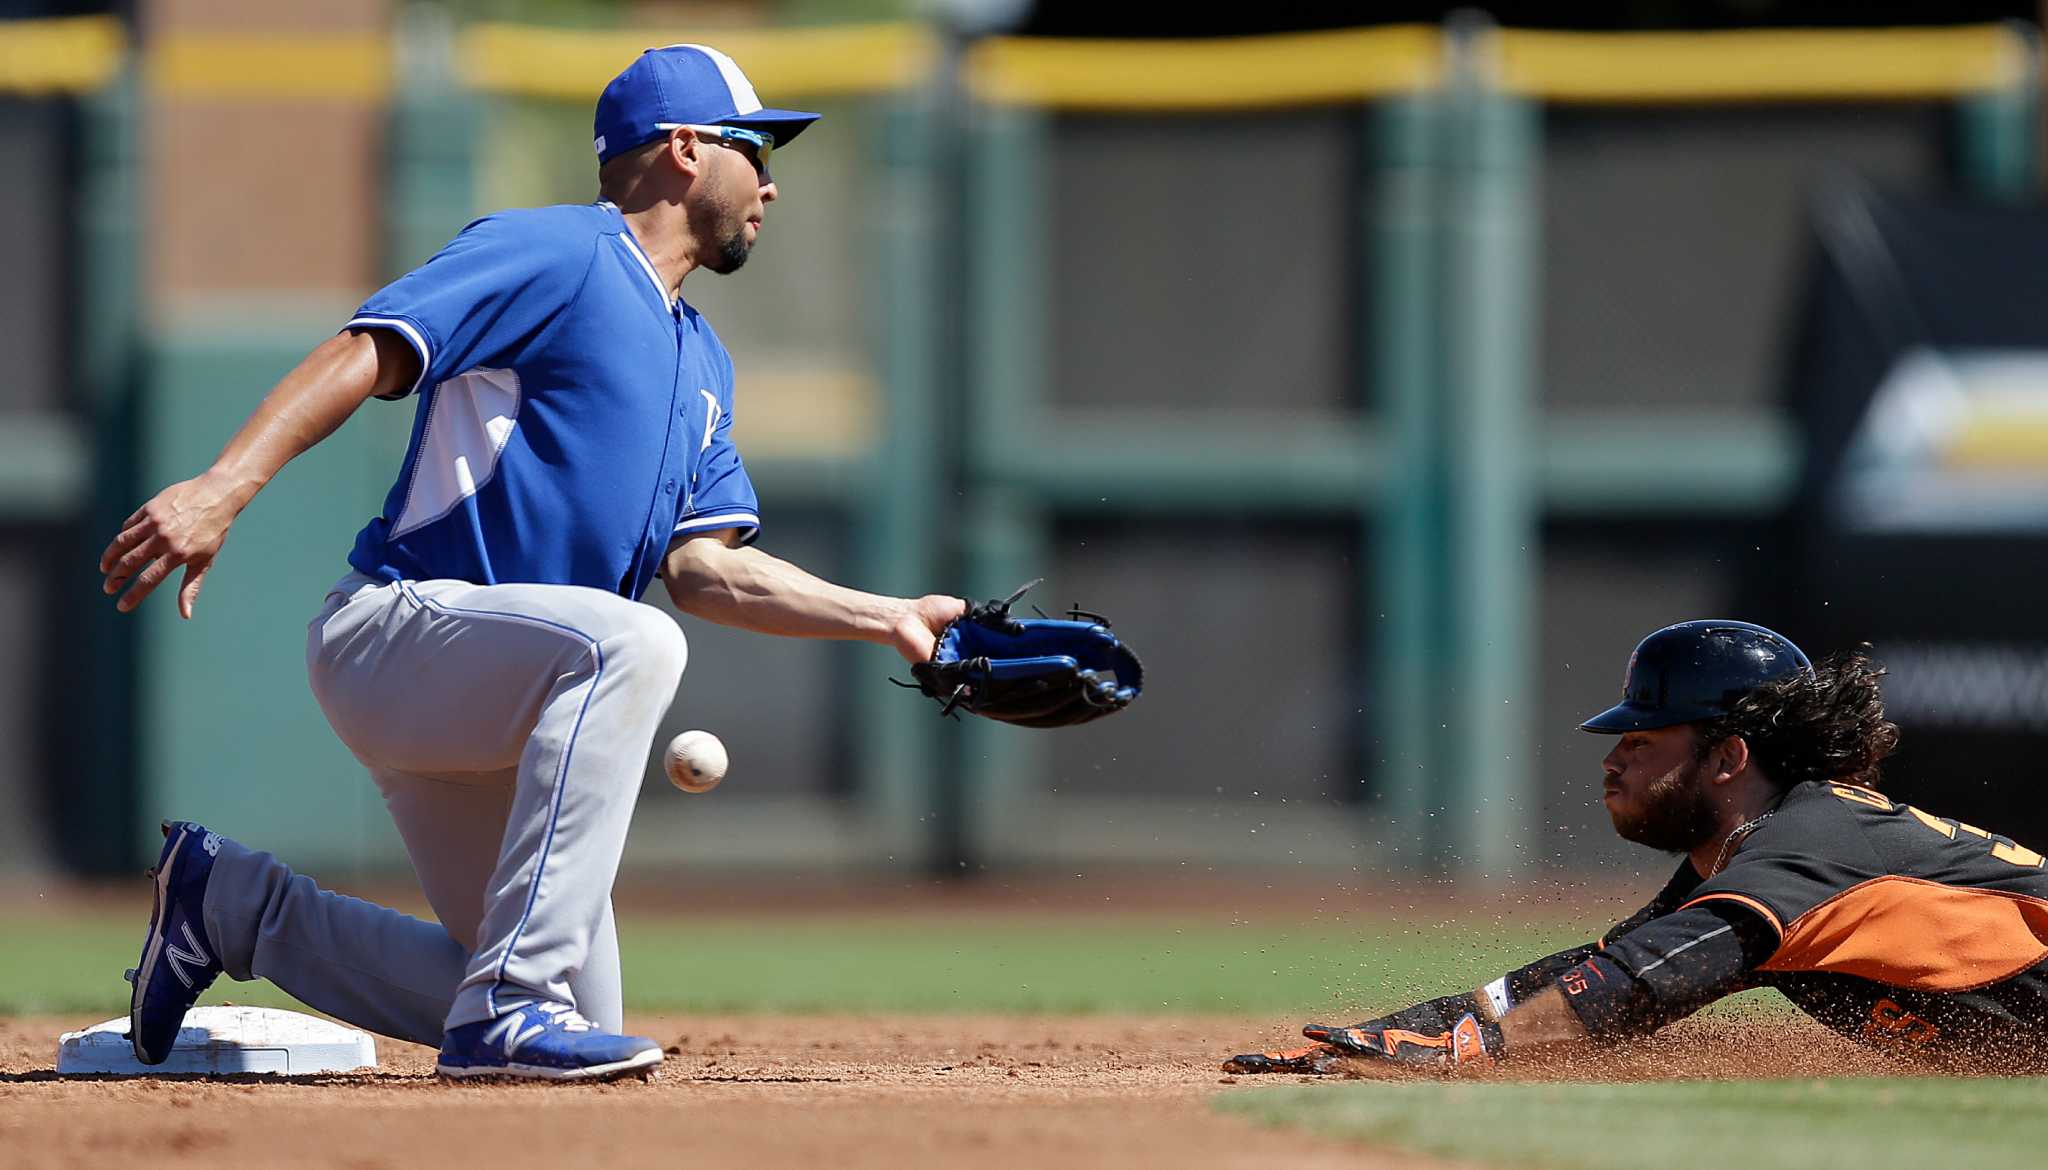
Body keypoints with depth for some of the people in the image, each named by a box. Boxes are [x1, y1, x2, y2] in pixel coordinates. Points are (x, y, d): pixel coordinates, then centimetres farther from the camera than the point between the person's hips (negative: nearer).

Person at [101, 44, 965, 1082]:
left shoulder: (701, 362, 21)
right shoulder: (555, 255, -7)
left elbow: (705, 571, 16)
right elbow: (365, 354, -19)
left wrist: (890, 620, 7)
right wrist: (224, 488, -33)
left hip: (489, 703, 9)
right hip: (392, 631, -9)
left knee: (577, 1022, 6)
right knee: (628, 642, -37)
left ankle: (232, 901, 20)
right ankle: (510, 1004, -37)